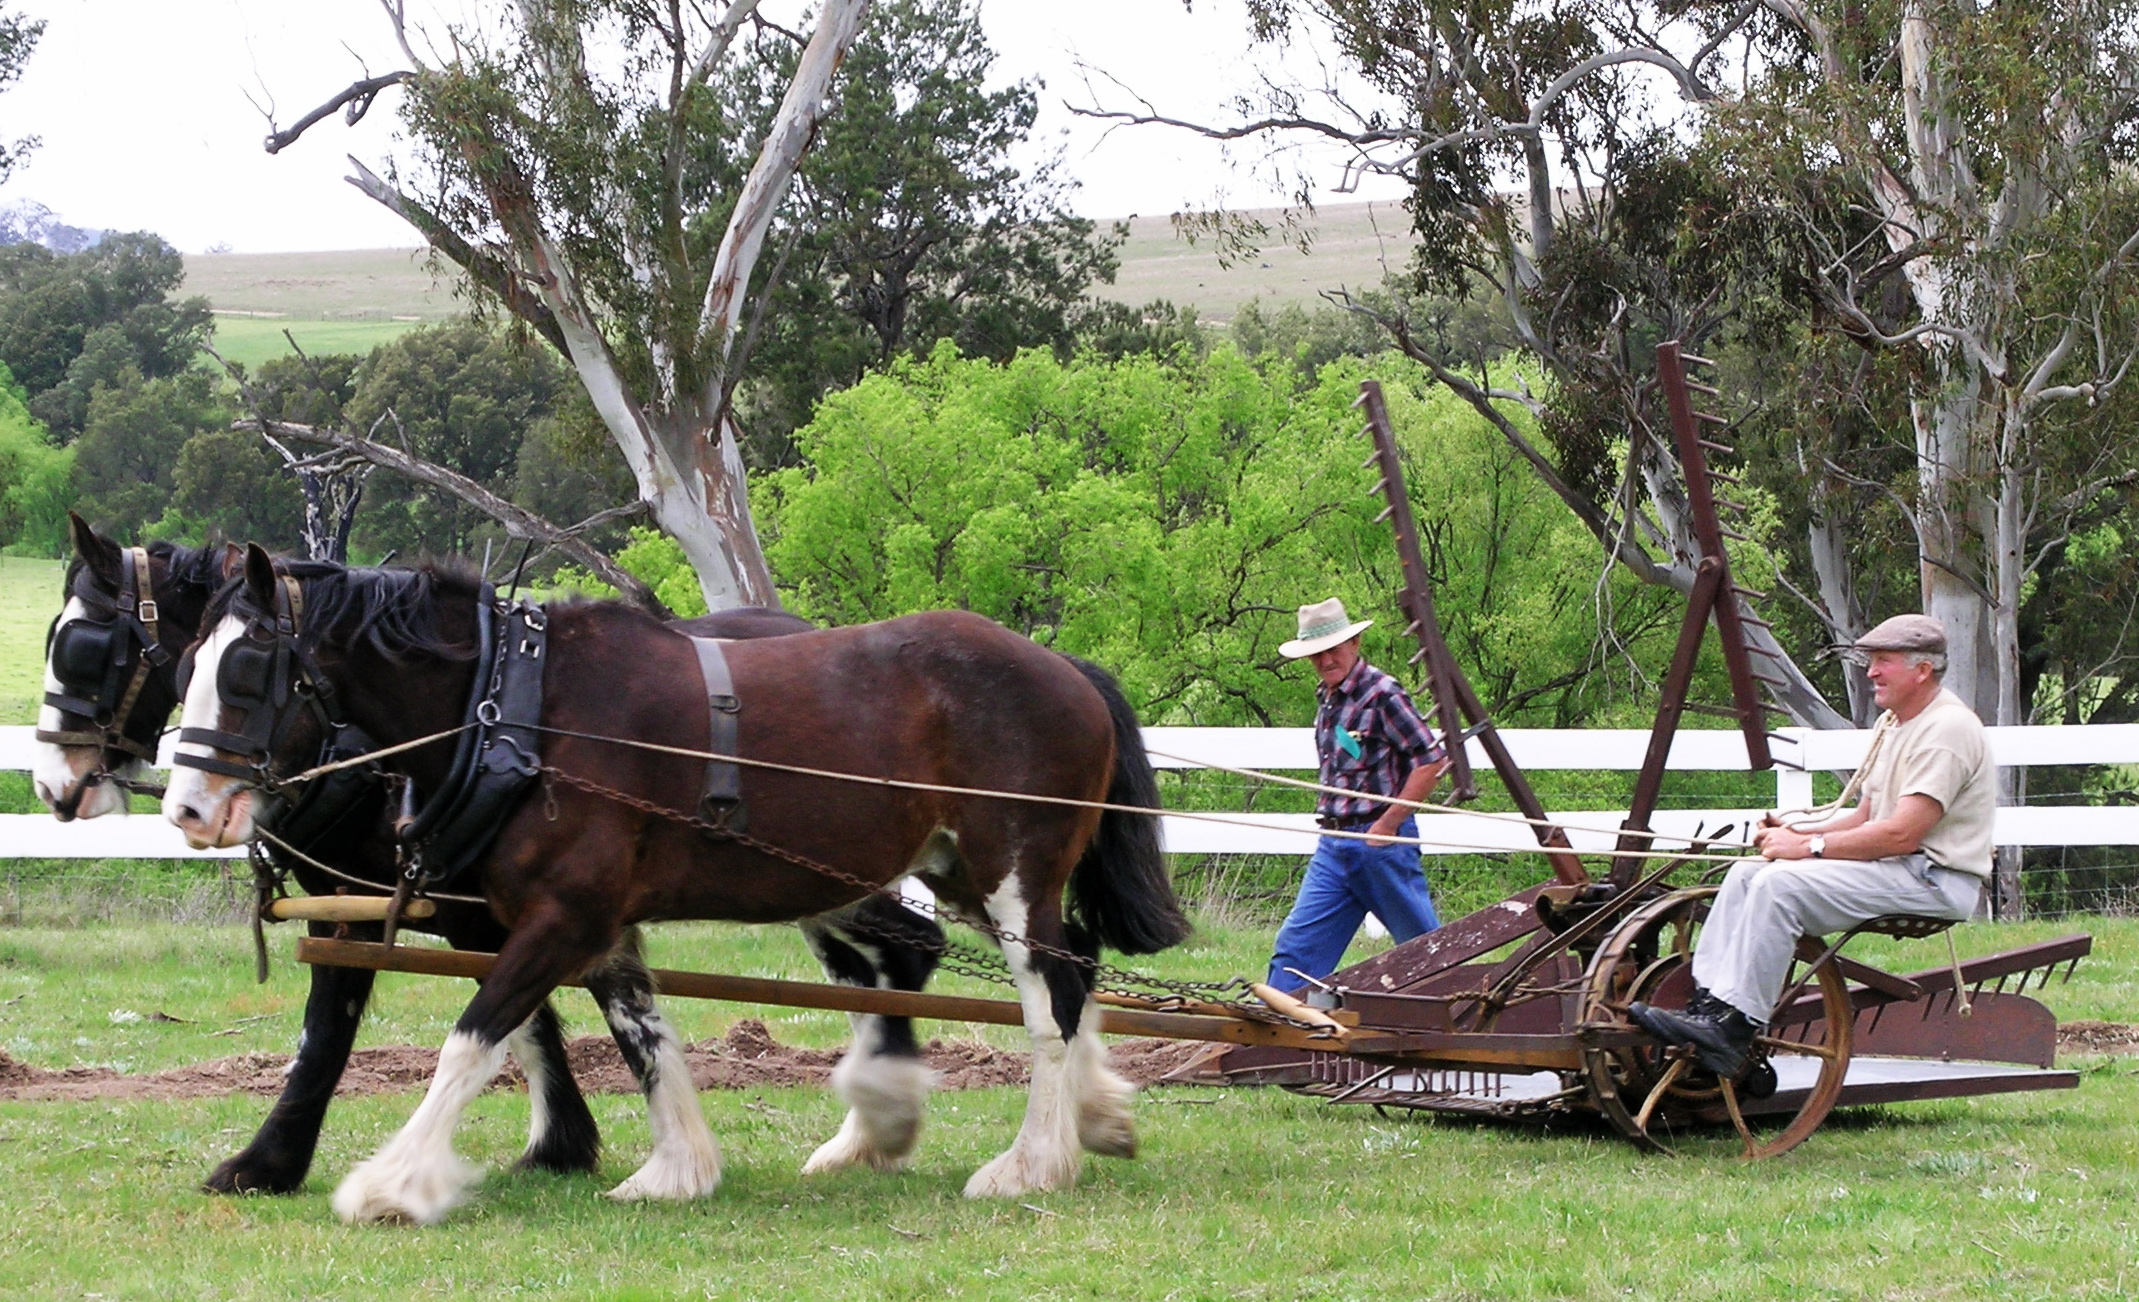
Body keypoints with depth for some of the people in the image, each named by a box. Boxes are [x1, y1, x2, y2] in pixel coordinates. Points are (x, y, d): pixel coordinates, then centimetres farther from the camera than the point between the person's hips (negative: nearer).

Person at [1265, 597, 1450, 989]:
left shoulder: (1381, 693, -11)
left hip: (1380, 841, -8)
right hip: (1333, 845, 8)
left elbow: (1431, 761, -15)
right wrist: (1329, 817, 12)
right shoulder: (1327, 699, 14)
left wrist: (1388, 825, -14)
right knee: (1297, 943, 0)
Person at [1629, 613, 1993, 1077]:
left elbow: (1902, 833, -22)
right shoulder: (1893, 725, 18)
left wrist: (1807, 847, -16)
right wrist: (1798, 833, 0)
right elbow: (1867, 817, 19)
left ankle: (1734, 1027, -26)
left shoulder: (1948, 729, -15)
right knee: (1748, 873, -1)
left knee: (1782, 883, -25)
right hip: (1892, 866, 10)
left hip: (1936, 877, -10)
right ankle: (1707, 1003, -11)